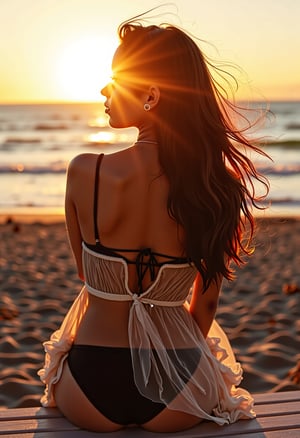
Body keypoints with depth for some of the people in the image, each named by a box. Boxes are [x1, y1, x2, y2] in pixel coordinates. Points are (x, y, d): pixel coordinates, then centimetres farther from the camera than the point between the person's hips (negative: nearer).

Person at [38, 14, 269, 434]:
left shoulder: (84, 172, -18)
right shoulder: (219, 186, -13)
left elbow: (87, 275, 0)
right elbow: (205, 304, -1)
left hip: (89, 397, 0)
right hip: (180, 400, 1)